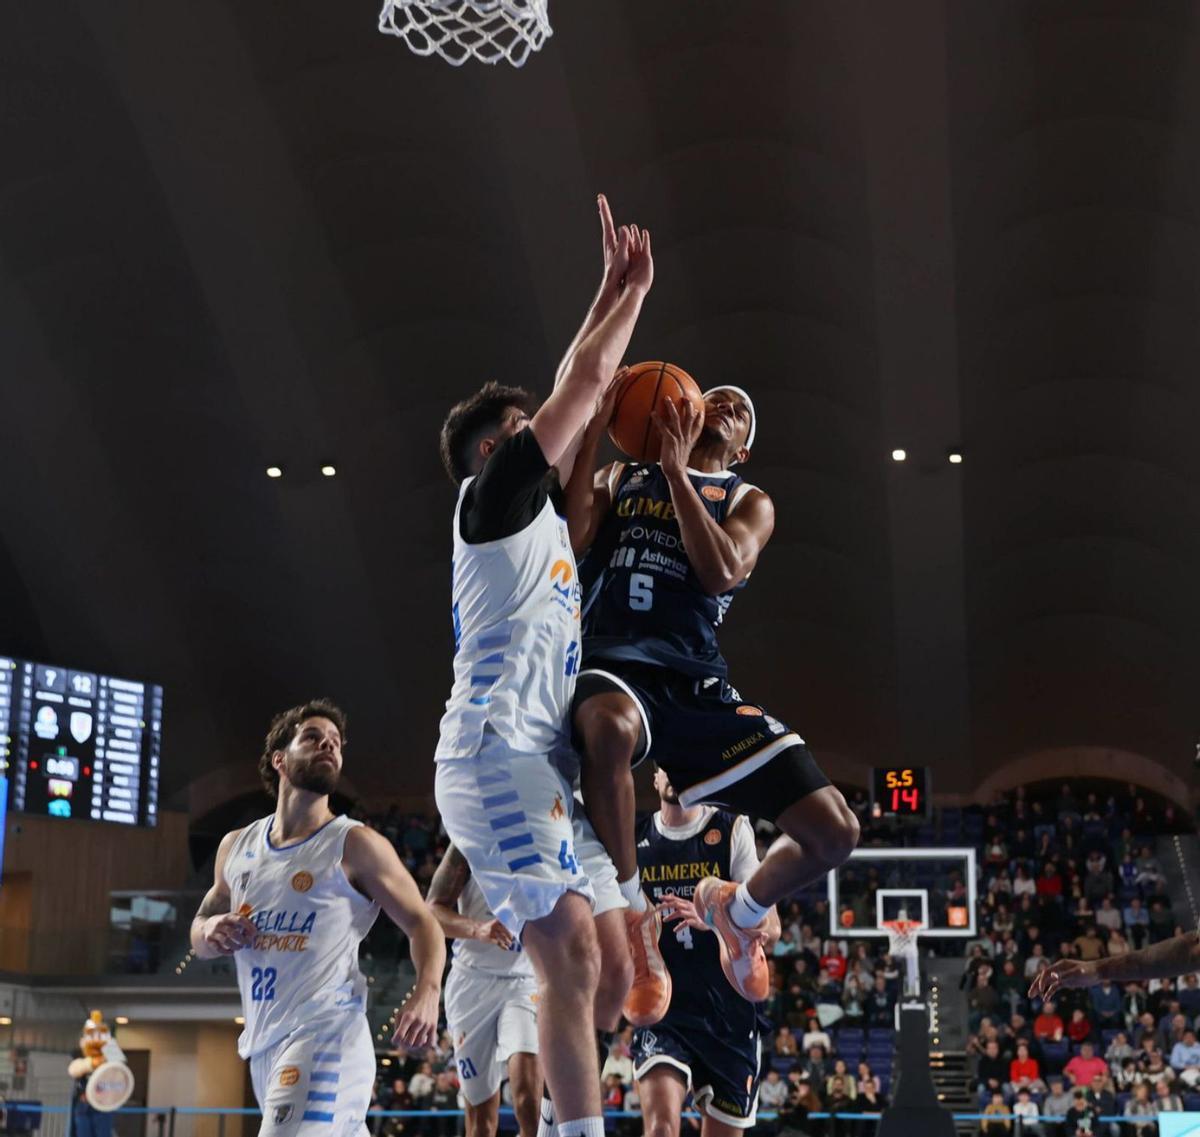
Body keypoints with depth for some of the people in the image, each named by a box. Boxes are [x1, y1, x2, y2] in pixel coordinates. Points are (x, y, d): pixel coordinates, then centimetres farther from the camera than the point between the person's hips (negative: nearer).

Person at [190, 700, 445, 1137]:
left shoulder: (355, 844, -4)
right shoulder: (236, 846, 12)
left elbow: (422, 924, -4)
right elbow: (199, 928, 24)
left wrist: (426, 993, -23)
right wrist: (210, 931, -1)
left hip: (326, 1034, -6)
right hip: (263, 1043, 7)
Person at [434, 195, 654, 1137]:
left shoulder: (536, 511, 23)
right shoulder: (495, 492, 0)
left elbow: (580, 393, 31)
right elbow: (588, 380, 0)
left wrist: (615, 293, 31)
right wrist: (635, 292, 14)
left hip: (529, 761, 10)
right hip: (499, 754, -10)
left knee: (582, 960, 4)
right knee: (571, 954, -17)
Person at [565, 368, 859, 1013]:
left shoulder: (747, 501, 19)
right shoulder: (619, 478, 21)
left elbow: (722, 572, -3)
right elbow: (565, 540, 1)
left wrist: (676, 471, -5)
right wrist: (593, 431, 1)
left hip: (695, 681, 2)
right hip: (612, 664, -2)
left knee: (834, 831, -7)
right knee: (610, 725, -44)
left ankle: (737, 910, 27)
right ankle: (630, 917, -23)